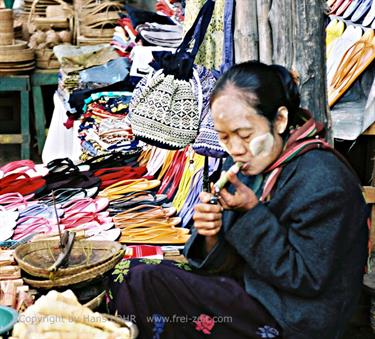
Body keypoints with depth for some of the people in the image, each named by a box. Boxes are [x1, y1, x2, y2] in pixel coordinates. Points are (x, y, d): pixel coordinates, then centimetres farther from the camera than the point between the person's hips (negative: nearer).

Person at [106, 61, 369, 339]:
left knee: (143, 284, -17)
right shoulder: (243, 164, 3)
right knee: (125, 273, -2)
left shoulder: (323, 180, -21)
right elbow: (226, 262, 6)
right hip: (247, 285, 8)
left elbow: (307, 279, -19)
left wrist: (253, 212, -23)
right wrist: (212, 235, -18)